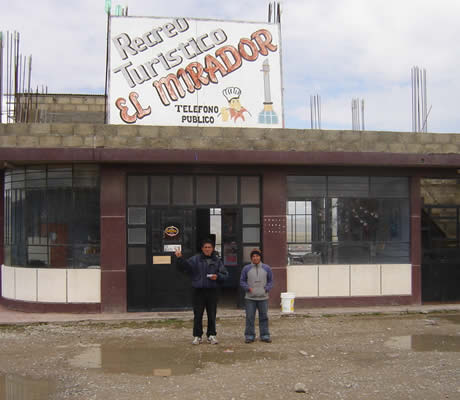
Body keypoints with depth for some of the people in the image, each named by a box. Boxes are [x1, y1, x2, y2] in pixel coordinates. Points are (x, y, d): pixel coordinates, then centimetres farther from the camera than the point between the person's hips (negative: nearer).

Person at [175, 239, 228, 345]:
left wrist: (217, 276, -11)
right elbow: (186, 265, -13)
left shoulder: (217, 261, 7)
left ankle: (211, 335, 18)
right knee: (198, 315, 3)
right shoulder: (195, 259, 1)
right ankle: (197, 336, 12)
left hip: (212, 291, 2)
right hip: (199, 291, -1)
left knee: (212, 315, 7)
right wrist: (180, 258, -31)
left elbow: (225, 274, 9)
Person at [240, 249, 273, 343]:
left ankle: (265, 335, 14)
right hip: (250, 298, -1)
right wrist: (248, 288, -9)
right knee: (250, 318, 1)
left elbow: (270, 281, 12)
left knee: (264, 317, 5)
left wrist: (266, 289, -5)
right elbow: (242, 281, 7)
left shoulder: (266, 268, 5)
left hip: (263, 297, 1)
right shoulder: (246, 268, 2)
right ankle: (249, 335, 10)